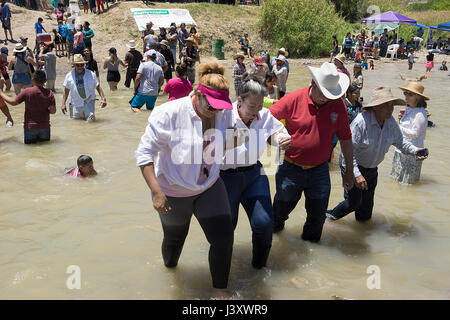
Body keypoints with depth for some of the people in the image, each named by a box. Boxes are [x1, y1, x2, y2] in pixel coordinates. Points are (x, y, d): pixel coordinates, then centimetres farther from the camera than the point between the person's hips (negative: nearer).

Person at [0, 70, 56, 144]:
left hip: (30, 127, -1)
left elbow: (13, 102, -2)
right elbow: (53, 111, -7)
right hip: (45, 127, 1)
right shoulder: (49, 93, -7)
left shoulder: (27, 92, -11)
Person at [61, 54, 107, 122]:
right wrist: (63, 104, 4)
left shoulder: (91, 74, 1)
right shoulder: (69, 76, 4)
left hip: (89, 102, -1)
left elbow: (98, 87, 5)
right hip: (76, 103, 1)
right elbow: (66, 90, 9)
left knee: (90, 120, -11)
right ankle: (82, 116, 32)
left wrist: (103, 99, -7)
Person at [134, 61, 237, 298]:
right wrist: (156, 191, -30)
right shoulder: (168, 114, -26)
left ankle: (220, 291, 16)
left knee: (223, 237, -6)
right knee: (174, 237, 21)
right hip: (173, 192, -3)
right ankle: (169, 268, 57)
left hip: (210, 188, 3)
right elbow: (144, 153, -24)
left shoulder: (224, 113, -11)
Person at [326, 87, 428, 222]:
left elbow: (399, 141, 8)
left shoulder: (391, 121, -7)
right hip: (352, 166, -6)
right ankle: (330, 215, 15)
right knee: (354, 201, -10)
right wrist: (357, 174, -37)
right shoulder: (361, 121, -29)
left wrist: (414, 150, -12)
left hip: (372, 169, 7)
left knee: (367, 203, 15)